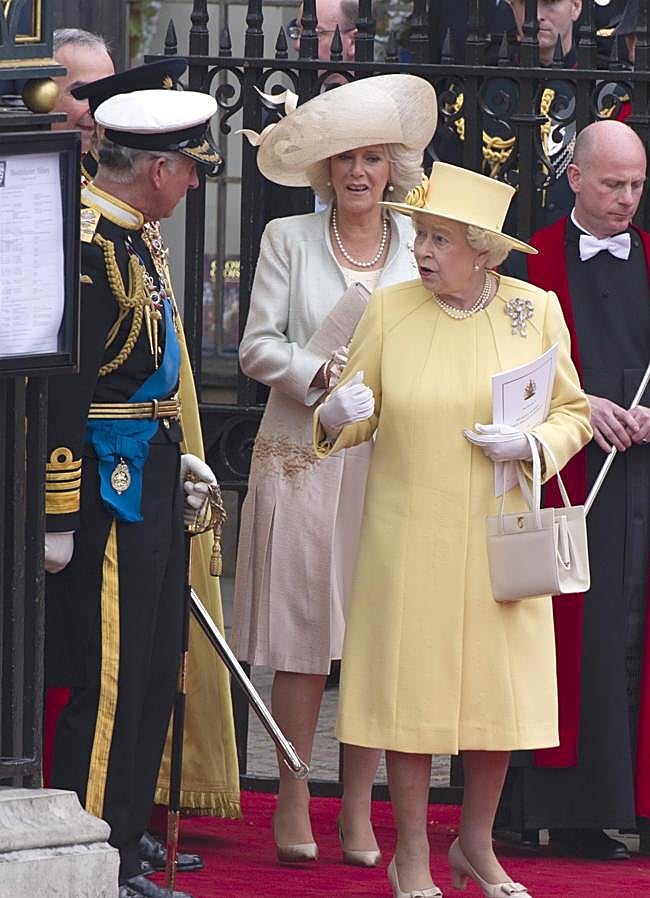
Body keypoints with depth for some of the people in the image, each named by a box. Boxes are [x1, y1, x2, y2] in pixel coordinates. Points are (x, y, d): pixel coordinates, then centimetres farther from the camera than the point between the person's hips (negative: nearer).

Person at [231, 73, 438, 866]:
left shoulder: (421, 248, 9)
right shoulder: (288, 240, 6)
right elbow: (257, 347, 2)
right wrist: (325, 375, -13)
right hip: (303, 463, -1)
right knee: (302, 632, -3)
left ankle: (358, 809, 7)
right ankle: (293, 803, 8)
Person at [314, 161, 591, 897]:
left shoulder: (536, 311, 1)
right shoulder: (390, 310, -2)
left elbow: (573, 415, 7)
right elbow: (357, 417, 4)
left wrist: (532, 444, -13)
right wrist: (336, 416, -19)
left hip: (499, 537, 1)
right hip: (408, 536, -1)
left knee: (501, 691, 6)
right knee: (412, 689, 1)